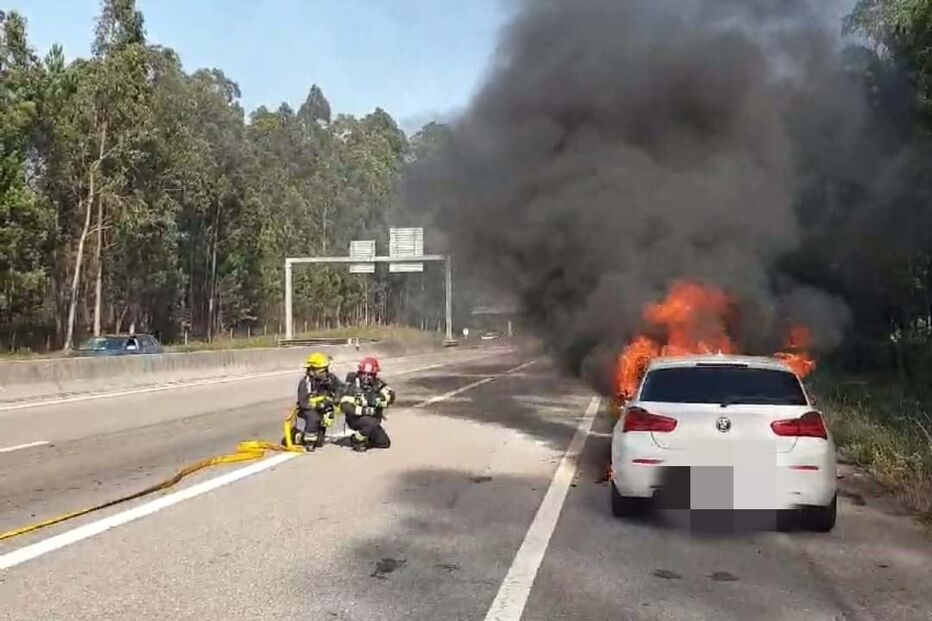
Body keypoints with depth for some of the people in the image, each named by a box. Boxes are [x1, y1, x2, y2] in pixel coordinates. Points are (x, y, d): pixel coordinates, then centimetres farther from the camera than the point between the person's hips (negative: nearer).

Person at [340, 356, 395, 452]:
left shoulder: (377, 384, -5)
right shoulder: (353, 386, -16)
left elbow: (390, 396, -17)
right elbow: (345, 406, -26)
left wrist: (380, 400, -38)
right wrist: (364, 410, -34)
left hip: (374, 419, 5)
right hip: (356, 418, -5)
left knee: (385, 443, -1)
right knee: (372, 423, -34)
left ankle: (367, 438, 24)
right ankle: (357, 440, -9)